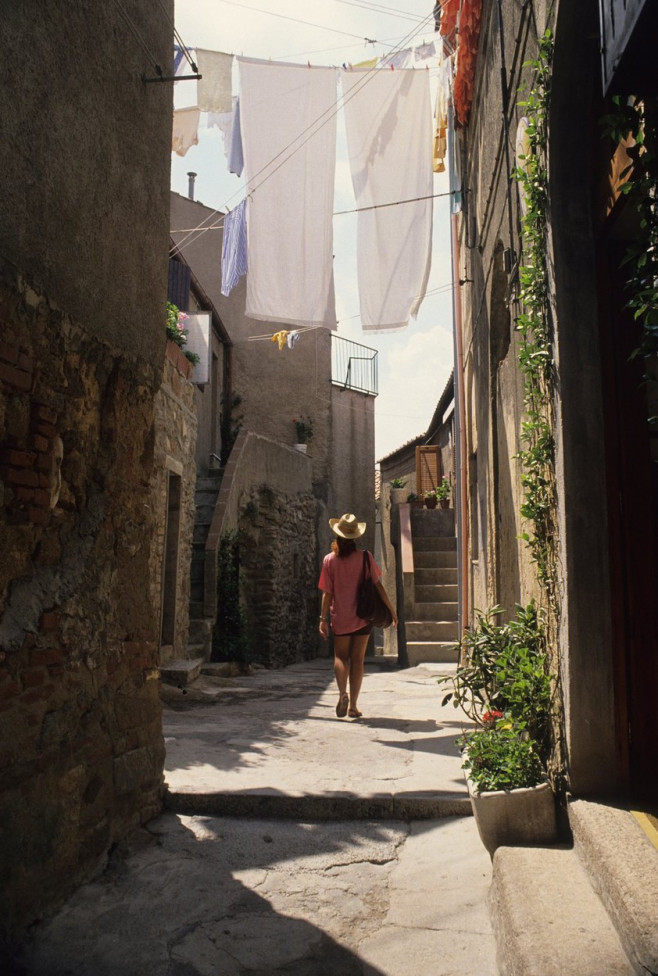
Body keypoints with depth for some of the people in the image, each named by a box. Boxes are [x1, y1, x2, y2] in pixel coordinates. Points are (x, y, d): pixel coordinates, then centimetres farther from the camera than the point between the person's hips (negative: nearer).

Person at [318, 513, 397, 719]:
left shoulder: (329, 560, -7)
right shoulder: (365, 557, -6)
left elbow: (327, 593, -6)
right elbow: (377, 586, -4)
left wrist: (323, 619, 0)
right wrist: (391, 608, 6)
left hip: (340, 617, 0)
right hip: (363, 616, 0)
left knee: (340, 656, 13)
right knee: (357, 659, 9)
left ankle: (343, 693, -11)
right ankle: (353, 705, 11)